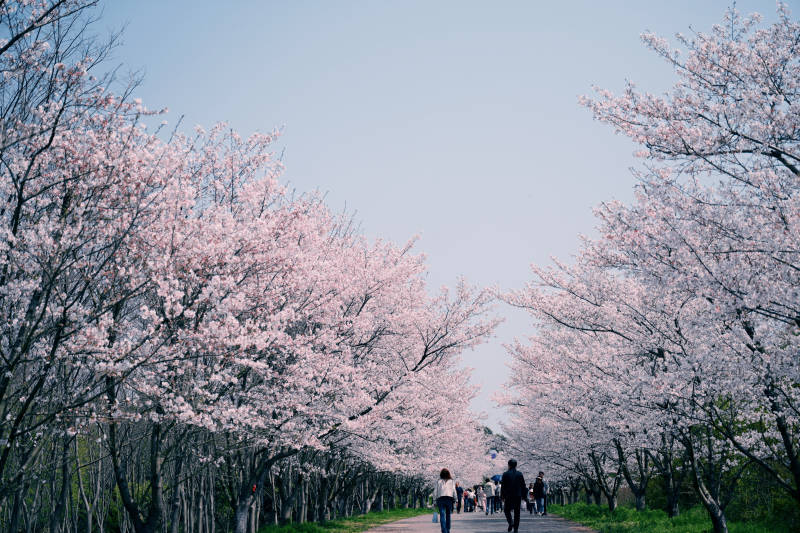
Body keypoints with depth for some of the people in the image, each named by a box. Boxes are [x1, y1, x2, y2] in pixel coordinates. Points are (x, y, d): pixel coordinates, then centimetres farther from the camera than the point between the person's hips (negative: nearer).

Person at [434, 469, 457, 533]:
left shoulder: (438, 481, 4)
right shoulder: (451, 481, 6)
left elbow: (435, 491, 2)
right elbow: (454, 491, 2)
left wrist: (435, 500, 6)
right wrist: (454, 500, 6)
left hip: (440, 499, -1)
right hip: (449, 499, 1)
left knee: (442, 515, -6)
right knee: (448, 515, 14)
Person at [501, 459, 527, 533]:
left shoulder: (505, 474, -3)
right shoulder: (520, 474, 4)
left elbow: (503, 486, -4)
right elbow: (523, 486, 5)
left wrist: (503, 496, 2)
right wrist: (524, 496, 11)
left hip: (508, 496, -2)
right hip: (518, 496, 2)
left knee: (507, 509, 13)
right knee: (517, 512, 7)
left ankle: (511, 522, -10)